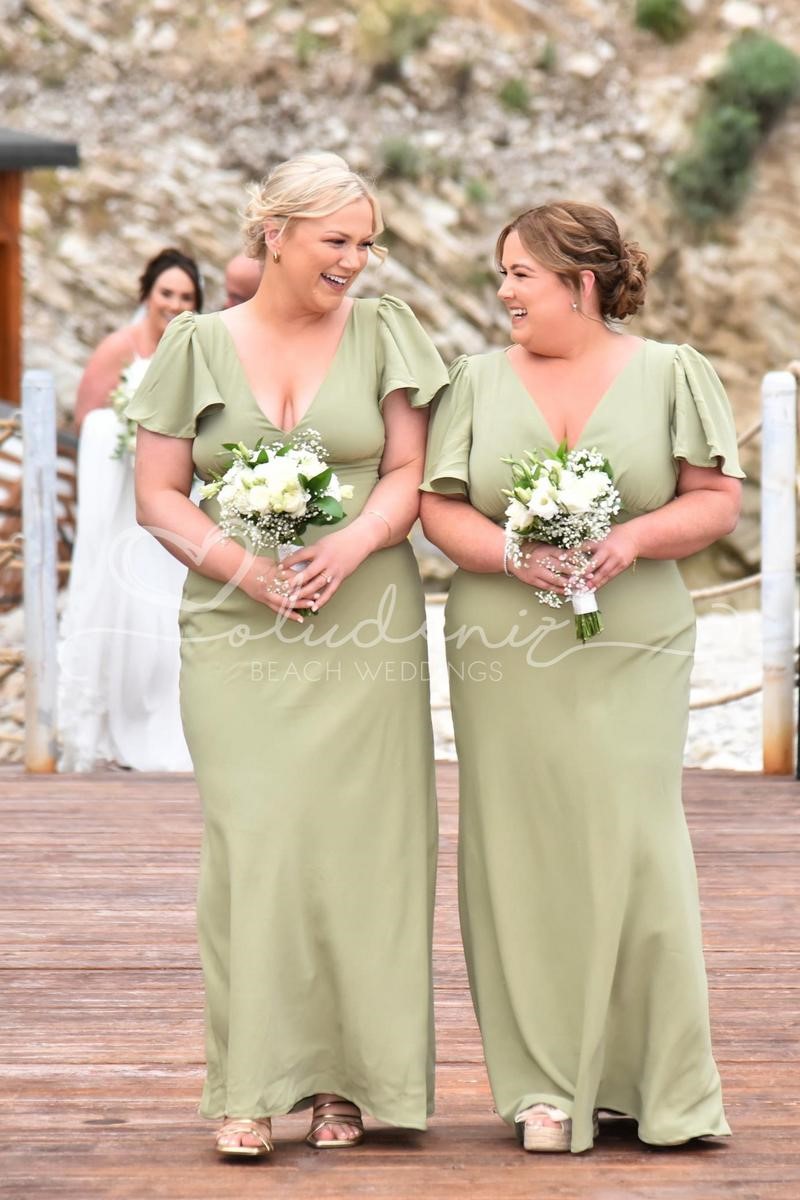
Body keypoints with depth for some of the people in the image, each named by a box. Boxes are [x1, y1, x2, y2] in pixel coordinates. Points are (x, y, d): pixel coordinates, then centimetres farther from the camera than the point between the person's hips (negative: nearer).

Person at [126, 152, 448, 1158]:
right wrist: (244, 567, -11)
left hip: (365, 625, 1)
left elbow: (409, 473, 5)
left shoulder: (383, 332, 7)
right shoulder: (199, 344, 6)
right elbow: (157, 494, 5)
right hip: (237, 631, 0)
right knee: (254, 838, -7)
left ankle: (347, 1081, 6)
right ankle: (252, 1086, -4)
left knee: (358, 839, -1)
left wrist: (350, 545, -13)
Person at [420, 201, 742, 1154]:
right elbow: (438, 505, 5)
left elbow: (717, 499, 2)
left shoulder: (671, 374, 6)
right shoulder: (479, 380, 10)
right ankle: (546, 1085, 7)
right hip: (504, 653, 2)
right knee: (523, 857, 0)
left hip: (632, 650, -1)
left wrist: (632, 541, -14)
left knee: (633, 845, -5)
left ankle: (664, 1083, 7)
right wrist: (511, 555, -13)